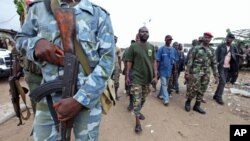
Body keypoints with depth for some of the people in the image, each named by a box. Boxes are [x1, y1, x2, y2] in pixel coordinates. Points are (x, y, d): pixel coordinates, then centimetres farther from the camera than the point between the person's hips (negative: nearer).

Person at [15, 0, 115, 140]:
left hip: (89, 96, -1)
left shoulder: (100, 15, -2)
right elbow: (21, 38, 18)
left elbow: (107, 59, -10)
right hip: (49, 97, 3)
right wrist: (35, 42, -9)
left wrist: (80, 100, -17)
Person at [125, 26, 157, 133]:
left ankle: (138, 112, 40)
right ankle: (137, 121, 10)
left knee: (143, 98, 17)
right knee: (137, 100, -2)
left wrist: (155, 75, 3)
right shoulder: (133, 46, -4)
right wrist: (127, 76, -5)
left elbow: (153, 62, 9)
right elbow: (129, 62, -3)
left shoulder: (151, 47, 7)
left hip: (147, 77, 4)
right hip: (137, 78, -4)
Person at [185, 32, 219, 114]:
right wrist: (187, 72, -10)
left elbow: (214, 64, 12)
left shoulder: (212, 51, 11)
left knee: (202, 90, 8)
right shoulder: (196, 48, -1)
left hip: (206, 73, 5)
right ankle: (188, 102, 18)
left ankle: (197, 105, 20)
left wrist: (216, 75, 7)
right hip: (196, 72, -5)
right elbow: (190, 61, -5)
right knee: (194, 89, -5)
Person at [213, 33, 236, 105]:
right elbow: (216, 56, -8)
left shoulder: (232, 48, 12)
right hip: (221, 66, -6)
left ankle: (216, 95, 20)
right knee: (222, 82, -10)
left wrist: (232, 55, -9)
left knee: (222, 82, 9)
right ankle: (219, 97, 1)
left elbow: (234, 59, 13)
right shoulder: (220, 46, -3)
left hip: (227, 67, 6)